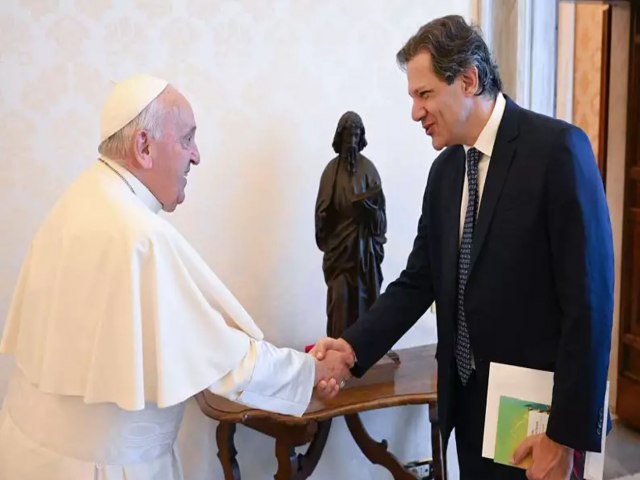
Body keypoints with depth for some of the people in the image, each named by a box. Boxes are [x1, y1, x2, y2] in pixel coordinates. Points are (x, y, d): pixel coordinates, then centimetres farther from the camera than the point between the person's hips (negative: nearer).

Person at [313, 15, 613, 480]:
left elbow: (589, 298, -17)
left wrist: (566, 433, -17)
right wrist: (353, 345, -8)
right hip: (468, 397, 6)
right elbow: (419, 281, 6)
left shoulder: (558, 148, -14)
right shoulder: (445, 169, 6)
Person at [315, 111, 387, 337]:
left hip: (364, 246, 1)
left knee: (364, 300, 4)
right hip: (338, 246, -1)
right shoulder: (331, 169, 1)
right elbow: (322, 211, -1)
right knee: (339, 302, -5)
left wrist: (367, 205, -19)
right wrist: (325, 240, -13)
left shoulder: (369, 168, 3)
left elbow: (380, 210, 1)